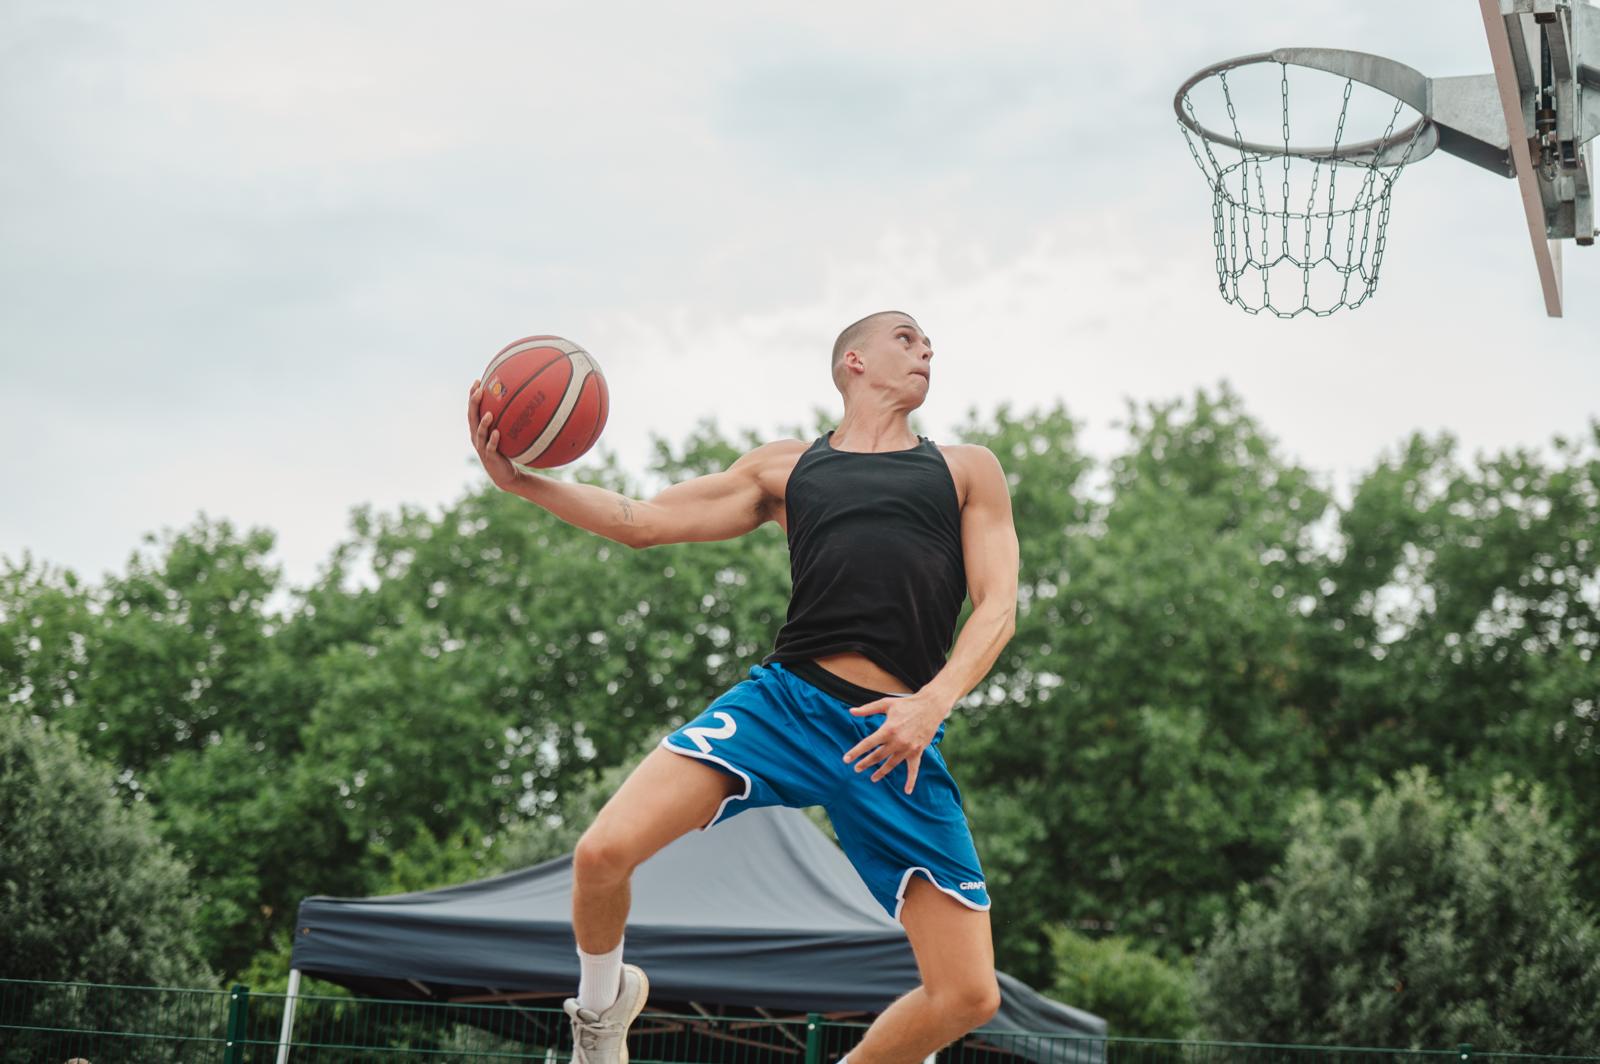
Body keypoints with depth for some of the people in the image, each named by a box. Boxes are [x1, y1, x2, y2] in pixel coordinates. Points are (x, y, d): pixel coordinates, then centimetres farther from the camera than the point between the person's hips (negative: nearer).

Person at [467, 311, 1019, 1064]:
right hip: (787, 699, 0)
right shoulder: (787, 469, 20)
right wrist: (521, 481, 2)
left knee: (969, 995, -8)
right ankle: (603, 1000, 14)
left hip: (897, 736, 0)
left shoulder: (967, 471, 17)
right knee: (603, 852, -20)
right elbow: (642, 522, 17)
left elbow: (996, 608, 6)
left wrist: (934, 701, -13)